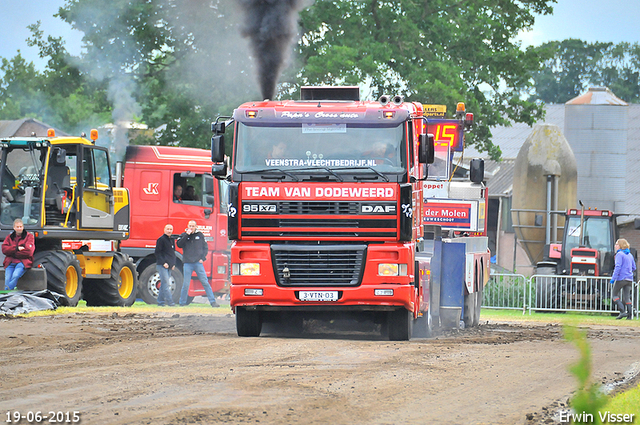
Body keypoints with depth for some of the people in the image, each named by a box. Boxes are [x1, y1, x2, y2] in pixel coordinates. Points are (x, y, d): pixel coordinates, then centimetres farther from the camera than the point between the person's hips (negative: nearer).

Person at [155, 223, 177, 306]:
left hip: (169, 266, 8)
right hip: (162, 265, -8)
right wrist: (163, 263, -16)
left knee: (164, 284, 9)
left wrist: (173, 264, 14)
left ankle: (160, 301, 13)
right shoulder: (161, 240, -6)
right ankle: (169, 301, -17)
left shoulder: (172, 240, 17)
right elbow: (157, 252, -9)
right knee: (166, 284, -13)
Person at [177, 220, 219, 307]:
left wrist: (203, 258, -1)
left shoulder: (200, 235, 9)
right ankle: (182, 303, 11)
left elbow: (205, 247, 12)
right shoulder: (184, 235, 7)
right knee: (186, 284, 0)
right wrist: (187, 235, -13)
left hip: (198, 263, 1)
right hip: (188, 264, 0)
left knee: (205, 282, -2)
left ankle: (212, 301, 0)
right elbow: (179, 244, -10)